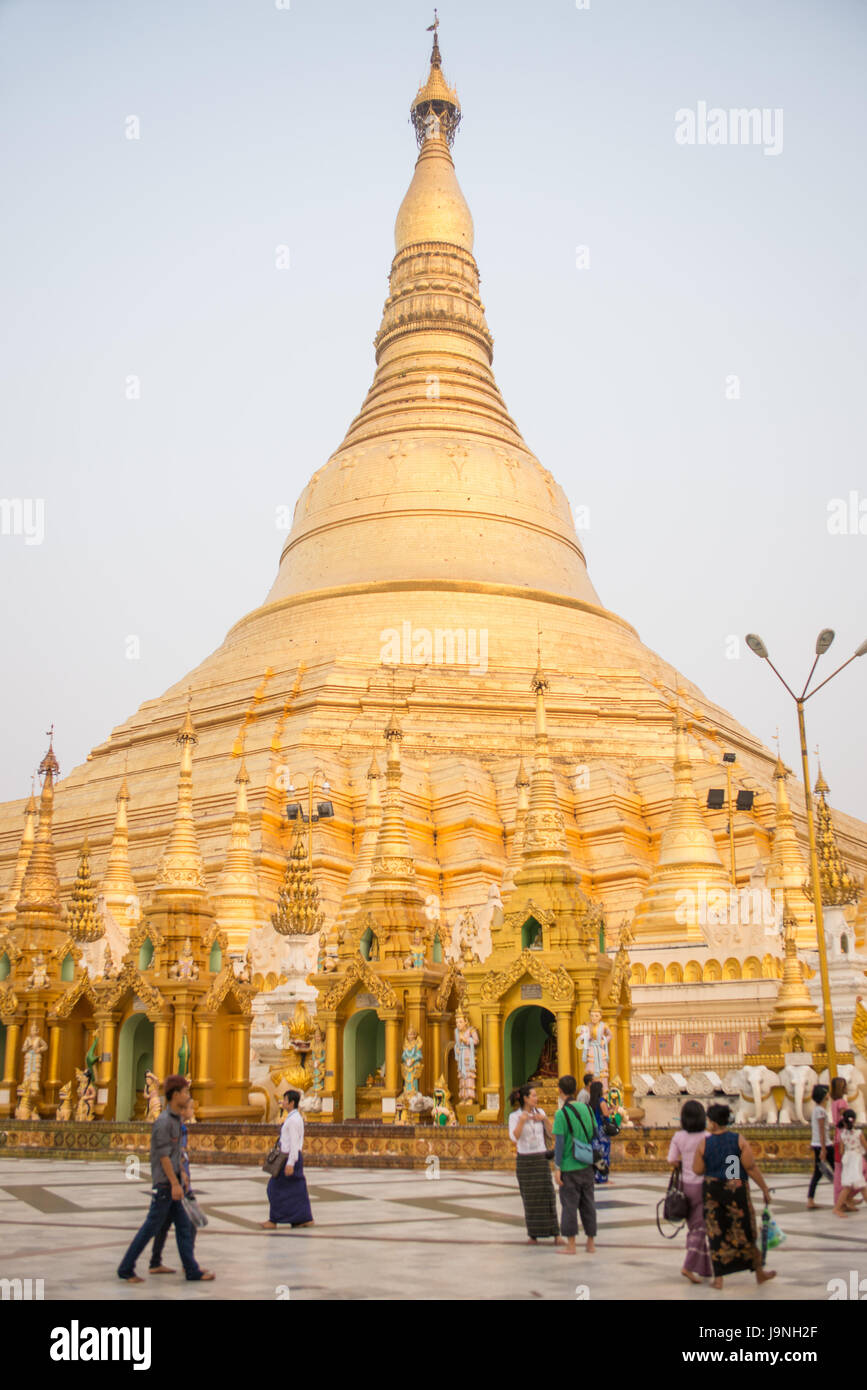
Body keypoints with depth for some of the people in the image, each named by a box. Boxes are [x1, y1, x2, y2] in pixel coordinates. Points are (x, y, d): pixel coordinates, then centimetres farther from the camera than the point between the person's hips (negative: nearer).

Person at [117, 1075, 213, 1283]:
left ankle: (192, 1269, 13)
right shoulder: (163, 1121, -18)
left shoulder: (176, 1119, 11)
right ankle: (126, 1269, 10)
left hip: (172, 1181, 9)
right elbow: (163, 1156, -19)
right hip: (164, 1183, -9)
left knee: (184, 1226, 9)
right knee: (151, 1227, -1)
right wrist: (175, 1183, -19)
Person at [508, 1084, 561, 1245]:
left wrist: (545, 1119, -13)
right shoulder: (514, 1116, -6)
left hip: (541, 1159, 2)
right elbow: (514, 1138, -19)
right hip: (524, 1161, -2)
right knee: (530, 1200, 2)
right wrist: (522, 1121, -28)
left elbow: (551, 1135, 2)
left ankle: (556, 1234, -1)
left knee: (548, 1197, -5)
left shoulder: (540, 1112, 3)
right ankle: (533, 1235, 15)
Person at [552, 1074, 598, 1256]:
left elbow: (559, 1143, -16)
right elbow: (594, 1135, 9)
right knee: (588, 1203, 12)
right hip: (586, 1166, 5)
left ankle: (571, 1244, 10)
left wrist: (557, 1168, -10)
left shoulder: (561, 1114, -15)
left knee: (569, 1204, 4)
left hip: (569, 1167, -5)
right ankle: (591, 1243, 18)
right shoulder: (587, 1109, 2)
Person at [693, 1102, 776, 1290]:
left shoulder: (704, 1143, -7)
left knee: (716, 1234, 8)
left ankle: (718, 1278, 9)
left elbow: (697, 1170, -3)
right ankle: (759, 1272, 28)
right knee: (744, 1232, 13)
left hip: (712, 1191, 0)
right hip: (737, 1190, 0)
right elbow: (751, 1167, -10)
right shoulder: (739, 1140, -8)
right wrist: (764, 1188, -2)